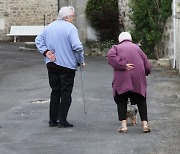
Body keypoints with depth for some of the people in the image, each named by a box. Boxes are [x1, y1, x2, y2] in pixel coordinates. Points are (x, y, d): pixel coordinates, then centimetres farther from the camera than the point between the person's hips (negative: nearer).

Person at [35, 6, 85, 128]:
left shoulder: (49, 27, 10)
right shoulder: (70, 28, -13)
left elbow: (38, 40, 12)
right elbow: (77, 46, -20)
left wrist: (46, 51, 3)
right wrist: (81, 61, -8)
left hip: (51, 64, 6)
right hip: (67, 65, -6)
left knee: (55, 92, 14)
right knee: (66, 93, 2)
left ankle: (53, 120, 14)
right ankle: (62, 120, 0)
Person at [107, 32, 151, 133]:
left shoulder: (117, 47, 14)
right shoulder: (137, 48, 19)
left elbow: (111, 55, -11)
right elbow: (147, 66, 15)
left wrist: (123, 65, -13)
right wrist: (143, 73, 32)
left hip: (122, 79, -2)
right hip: (138, 79, 2)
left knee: (121, 101, 7)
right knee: (141, 101, 12)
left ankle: (123, 125, -3)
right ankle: (145, 124, 4)